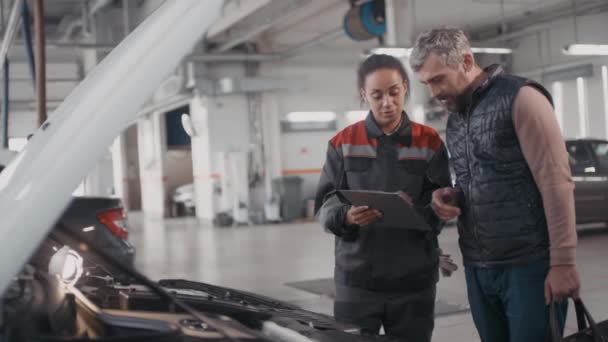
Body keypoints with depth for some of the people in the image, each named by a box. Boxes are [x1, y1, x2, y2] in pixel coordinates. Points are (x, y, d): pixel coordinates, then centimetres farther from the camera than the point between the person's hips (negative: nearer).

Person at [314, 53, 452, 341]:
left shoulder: (429, 142, 4)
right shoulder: (343, 143, 4)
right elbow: (324, 205, 1)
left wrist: (416, 210, -21)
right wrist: (346, 216, -21)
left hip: (414, 280, 1)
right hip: (357, 280, 0)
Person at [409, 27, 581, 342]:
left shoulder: (519, 98, -9)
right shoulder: (454, 119, 14)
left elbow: (556, 182, -14)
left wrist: (562, 261, -17)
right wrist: (448, 197, 1)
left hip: (529, 266, -7)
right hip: (477, 269, 7)